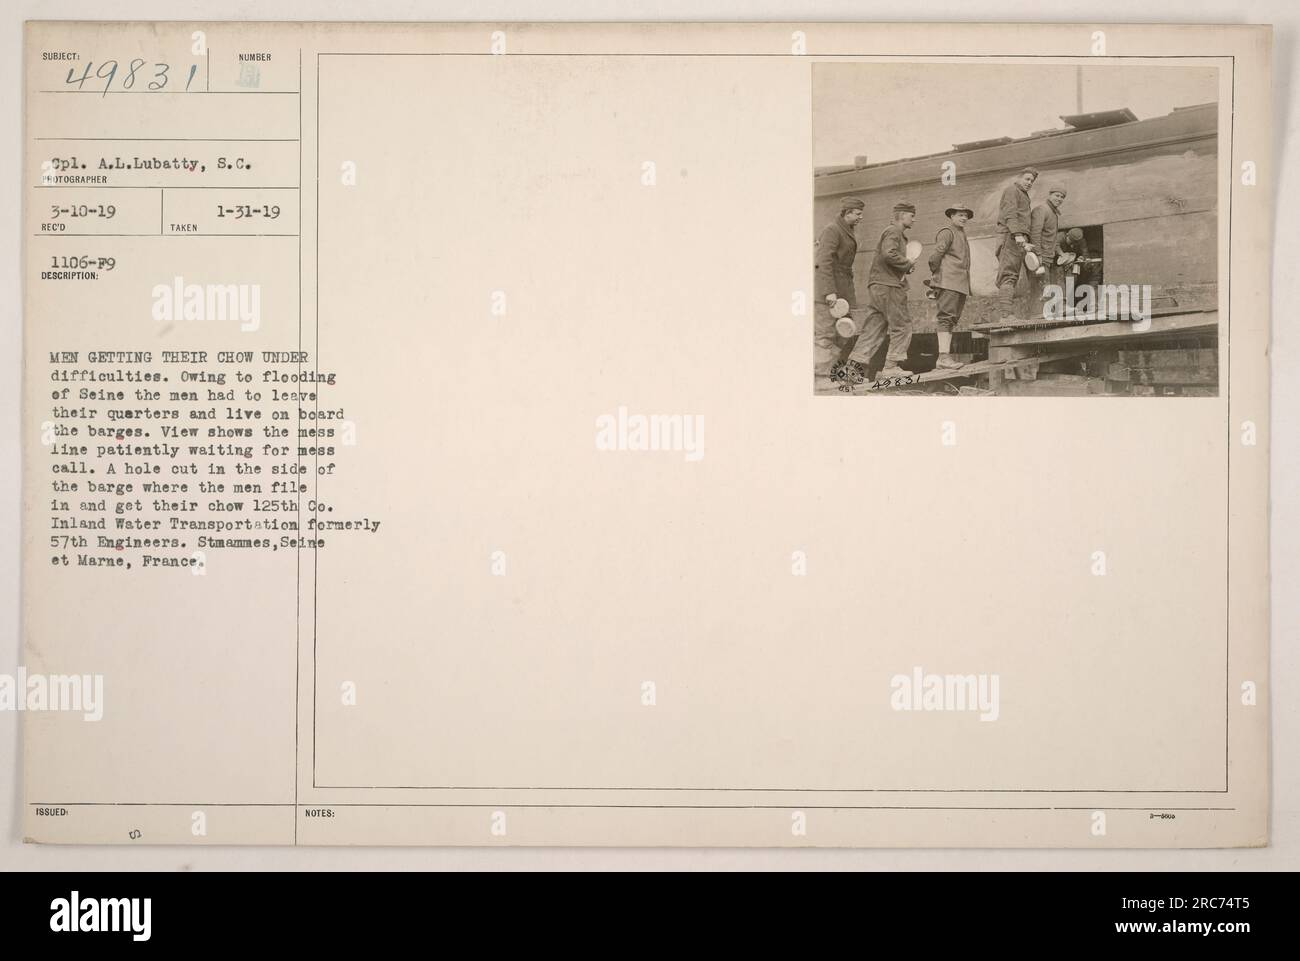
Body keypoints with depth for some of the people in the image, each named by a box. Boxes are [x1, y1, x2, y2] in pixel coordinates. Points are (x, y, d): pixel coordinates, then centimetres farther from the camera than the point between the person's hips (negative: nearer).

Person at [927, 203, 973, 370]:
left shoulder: (961, 234, 26)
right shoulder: (947, 232, -3)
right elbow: (937, 253, -14)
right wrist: (935, 273, -10)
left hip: (960, 284, 10)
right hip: (948, 281, -10)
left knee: (952, 320, 8)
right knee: (947, 317, -16)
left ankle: (945, 356, 10)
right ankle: (944, 358, -23)